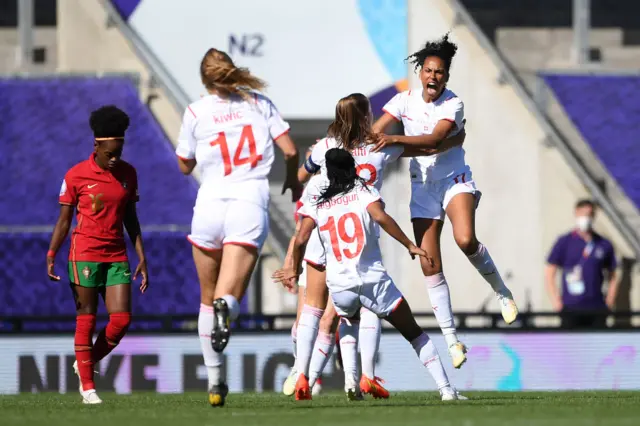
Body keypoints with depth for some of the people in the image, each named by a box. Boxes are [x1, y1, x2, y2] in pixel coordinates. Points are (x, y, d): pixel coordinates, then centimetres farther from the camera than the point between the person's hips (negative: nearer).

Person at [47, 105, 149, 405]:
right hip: (84, 254, -4)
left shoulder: (128, 174, 7)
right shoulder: (76, 175, -5)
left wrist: (142, 257, 10)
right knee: (86, 319, -1)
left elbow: (130, 218, 14)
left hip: (116, 256, 4)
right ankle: (87, 386, 7)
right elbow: (64, 219, 0)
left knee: (122, 319, -5)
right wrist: (51, 256, -6)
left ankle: (86, 363, 18)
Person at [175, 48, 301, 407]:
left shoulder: (196, 112, 4)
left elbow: (185, 166, 15)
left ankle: (215, 380, 16)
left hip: (210, 203, 0)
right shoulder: (260, 103, 6)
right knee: (229, 294, -7)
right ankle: (226, 309, -45)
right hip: (251, 205, 0)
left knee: (208, 299, 16)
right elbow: (290, 150, 5)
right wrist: (293, 179, 25)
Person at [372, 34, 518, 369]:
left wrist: (396, 139, -38)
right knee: (430, 267, -4)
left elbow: (435, 138, -27)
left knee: (466, 239, -31)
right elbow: (373, 133, -5)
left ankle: (501, 291, -4)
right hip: (422, 187, 3)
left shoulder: (453, 104, -12)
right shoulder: (405, 100, -2)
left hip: (455, 181, -3)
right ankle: (451, 340, 4)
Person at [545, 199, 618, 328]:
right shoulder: (564, 242, 2)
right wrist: (556, 301, -5)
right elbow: (549, 274, 3)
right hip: (571, 307, -2)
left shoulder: (604, 245, 9)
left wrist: (609, 302, 5)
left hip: (597, 309, 2)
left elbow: (613, 277, 16)